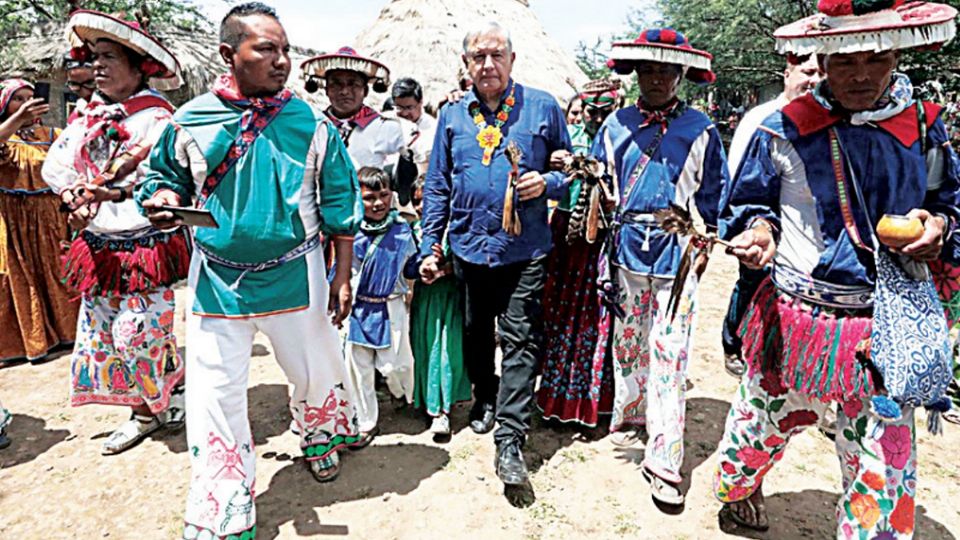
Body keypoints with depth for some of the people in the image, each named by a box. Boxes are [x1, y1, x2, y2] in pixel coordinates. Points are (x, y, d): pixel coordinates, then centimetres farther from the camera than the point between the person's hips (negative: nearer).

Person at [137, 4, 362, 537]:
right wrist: (163, 199, -12)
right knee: (213, 390, 6)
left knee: (315, 369, 15)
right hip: (217, 279, 1)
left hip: (294, 274, 0)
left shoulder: (311, 124, -5)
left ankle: (322, 438, 50)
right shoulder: (189, 121, -4)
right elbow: (165, 175, 13)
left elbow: (339, 208, 0)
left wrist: (342, 276, -1)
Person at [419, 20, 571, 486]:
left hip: (524, 250, -2)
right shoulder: (452, 116, 8)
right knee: (476, 334, 17)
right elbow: (437, 187, 9)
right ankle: (485, 399, 40)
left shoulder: (542, 107, 2)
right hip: (468, 247, 3)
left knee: (520, 341, -3)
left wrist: (547, 183, -13)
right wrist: (430, 247, 5)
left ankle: (510, 439, 5)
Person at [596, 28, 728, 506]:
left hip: (677, 252, -2)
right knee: (627, 341, 14)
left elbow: (713, 195, 8)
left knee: (670, 355, -4)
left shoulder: (700, 130, 4)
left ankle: (663, 462, 4)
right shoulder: (616, 125, 8)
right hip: (626, 248, 2)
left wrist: (702, 244, 1)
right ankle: (628, 416, 37)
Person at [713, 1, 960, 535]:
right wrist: (759, 229, -16)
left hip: (887, 327, 2)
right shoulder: (788, 129, -6)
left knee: (886, 463, 8)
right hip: (794, 320, -1)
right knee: (764, 421, 18)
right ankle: (737, 489, 50)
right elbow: (747, 204, 5)